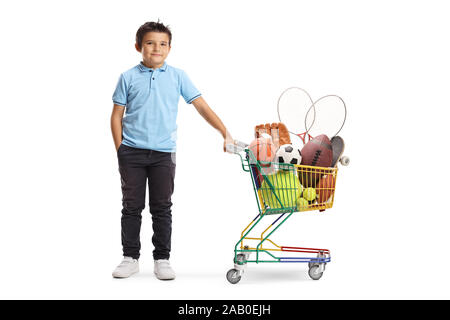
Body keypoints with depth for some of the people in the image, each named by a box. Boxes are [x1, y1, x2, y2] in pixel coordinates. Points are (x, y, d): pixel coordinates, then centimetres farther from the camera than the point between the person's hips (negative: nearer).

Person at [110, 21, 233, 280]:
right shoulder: (129, 78, 3)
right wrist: (120, 149, -2)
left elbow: (201, 106, 2)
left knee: (162, 208, 5)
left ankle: (162, 259, 15)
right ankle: (131, 258, 17)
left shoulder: (178, 76, 4)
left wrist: (225, 133, -7)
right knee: (132, 207, 6)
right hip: (132, 151, 0)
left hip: (163, 152, 0)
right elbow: (117, 115, 6)